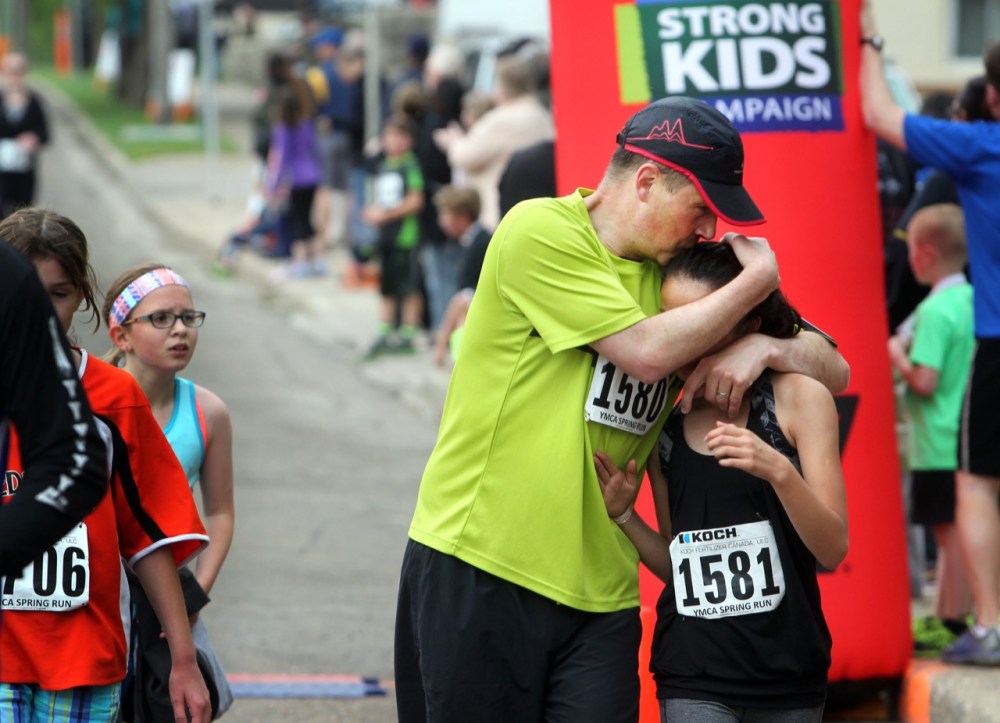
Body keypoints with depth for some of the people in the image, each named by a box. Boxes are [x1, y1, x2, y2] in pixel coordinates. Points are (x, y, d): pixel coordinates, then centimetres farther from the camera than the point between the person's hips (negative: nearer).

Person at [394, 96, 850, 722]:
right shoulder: (542, 230, -7)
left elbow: (835, 371, 13)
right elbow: (645, 351, -17)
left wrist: (765, 346, -9)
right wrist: (759, 279, -7)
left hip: (599, 593, 5)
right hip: (478, 572, -5)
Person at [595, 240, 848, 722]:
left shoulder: (798, 397, -3)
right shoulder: (664, 429, 6)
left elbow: (832, 550, -8)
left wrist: (778, 470, -24)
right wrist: (623, 516, -2)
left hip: (790, 679, -1)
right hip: (693, 681, 1)